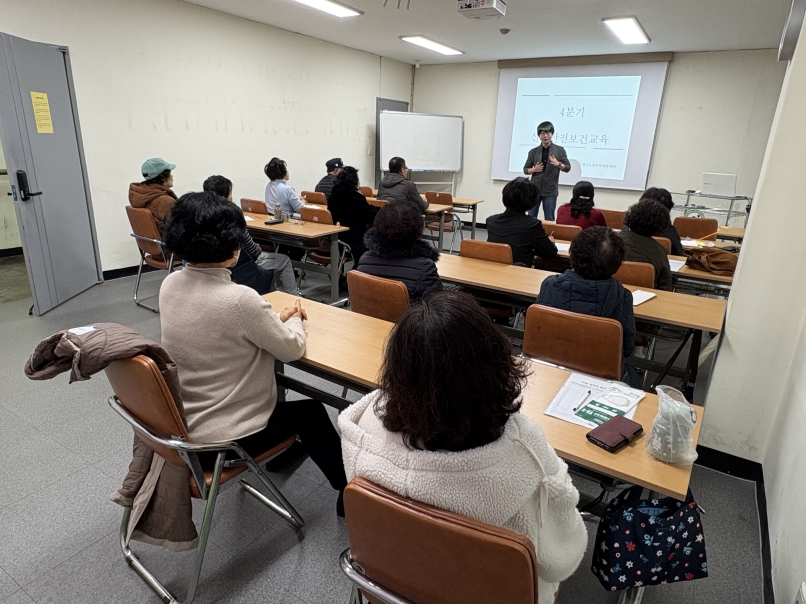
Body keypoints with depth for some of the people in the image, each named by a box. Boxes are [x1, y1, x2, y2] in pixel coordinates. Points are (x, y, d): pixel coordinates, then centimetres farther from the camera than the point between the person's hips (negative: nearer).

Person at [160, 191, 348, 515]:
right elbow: (292, 349, -15)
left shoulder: (170, 284, -7)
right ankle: (351, 490, 33)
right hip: (225, 439, -7)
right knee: (311, 412, 17)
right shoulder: (239, 299, -30)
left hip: (180, 423, 7)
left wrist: (276, 317, 5)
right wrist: (294, 319, 6)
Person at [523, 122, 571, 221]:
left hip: (551, 191, -1)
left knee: (549, 219, 3)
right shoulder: (533, 152, 4)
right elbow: (525, 170, 9)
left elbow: (568, 168, 2)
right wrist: (534, 169, -12)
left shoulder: (559, 150, 2)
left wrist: (558, 164, -18)